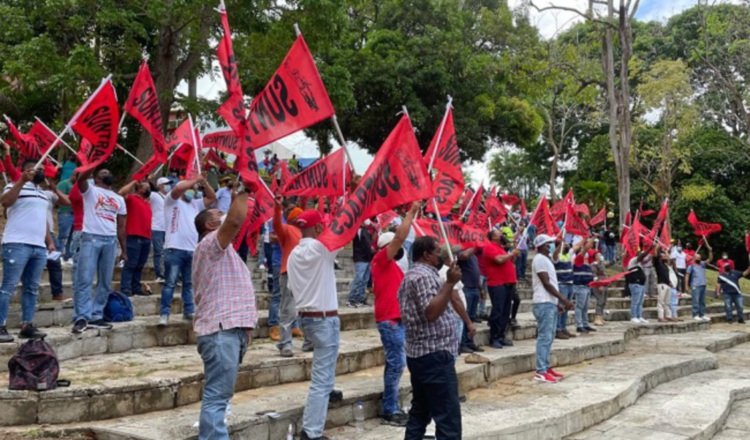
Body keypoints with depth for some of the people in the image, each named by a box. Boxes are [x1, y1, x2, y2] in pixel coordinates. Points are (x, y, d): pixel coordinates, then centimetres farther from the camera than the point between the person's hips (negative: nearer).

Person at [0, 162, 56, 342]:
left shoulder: (42, 193, 23)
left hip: (39, 247, 7)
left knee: (32, 288, 7)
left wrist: (49, 242, 18)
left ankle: (27, 325, 11)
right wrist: (22, 180, -20)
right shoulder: (15, 186, 1)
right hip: (17, 244, -7)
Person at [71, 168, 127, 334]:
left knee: (105, 283, 5)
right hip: (91, 238, -5)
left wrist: (124, 250, 15)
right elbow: (81, 179, -16)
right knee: (85, 280, -10)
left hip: (110, 241, 5)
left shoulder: (119, 199, 20)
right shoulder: (90, 190, 8)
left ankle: (96, 316, 12)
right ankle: (81, 317, -10)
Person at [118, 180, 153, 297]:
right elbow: (121, 193, -19)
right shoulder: (132, 198, -1)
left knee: (140, 265, 11)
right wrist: (133, 183, -10)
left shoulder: (148, 201, 20)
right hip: (134, 237, -7)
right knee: (130, 264, -8)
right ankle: (125, 289, -6)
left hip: (146, 237, 7)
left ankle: (136, 287, 17)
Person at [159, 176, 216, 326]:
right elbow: (178, 188, -17)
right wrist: (195, 180, -8)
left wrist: (204, 182, 6)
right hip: (175, 249, -6)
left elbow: (212, 197, 19)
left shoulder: (196, 204, 21)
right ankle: (164, 314, -4)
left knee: (189, 283, 11)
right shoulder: (172, 201, 3)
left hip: (192, 250, 6)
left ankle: (188, 311, 18)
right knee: (170, 283, -7)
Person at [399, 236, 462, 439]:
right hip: (434, 355, -11)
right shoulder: (423, 275, -14)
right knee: (448, 416, -8)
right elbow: (432, 312, -25)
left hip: (419, 354, 11)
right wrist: (450, 283, -24)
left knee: (420, 412, 15)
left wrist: (449, 284, 19)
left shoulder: (412, 275, 18)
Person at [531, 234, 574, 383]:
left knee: (548, 337, 12)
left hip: (550, 302, 10)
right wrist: (563, 299, -16)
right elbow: (546, 283, -17)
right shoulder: (540, 259, -12)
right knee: (544, 337, -10)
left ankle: (546, 367, 18)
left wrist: (558, 302, 20)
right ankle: (541, 372, -8)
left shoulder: (546, 259, 19)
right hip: (543, 303, -10)